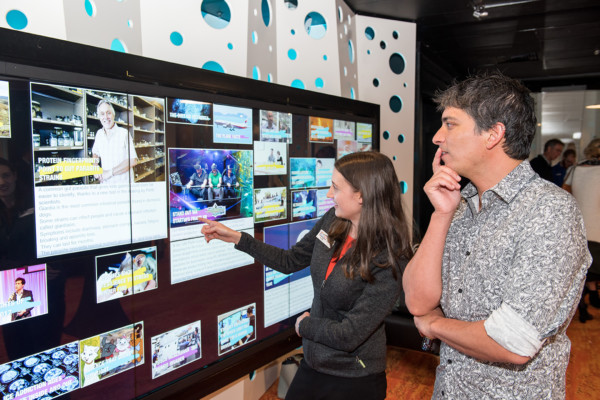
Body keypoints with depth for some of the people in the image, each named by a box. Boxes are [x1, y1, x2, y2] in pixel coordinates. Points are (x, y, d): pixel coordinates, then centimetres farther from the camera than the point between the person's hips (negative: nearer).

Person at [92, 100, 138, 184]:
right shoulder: (99, 134, 6)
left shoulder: (124, 133, -11)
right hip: (104, 183, 4)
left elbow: (133, 161, -18)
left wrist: (110, 172, -18)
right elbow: (95, 153, 23)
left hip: (123, 183, -4)